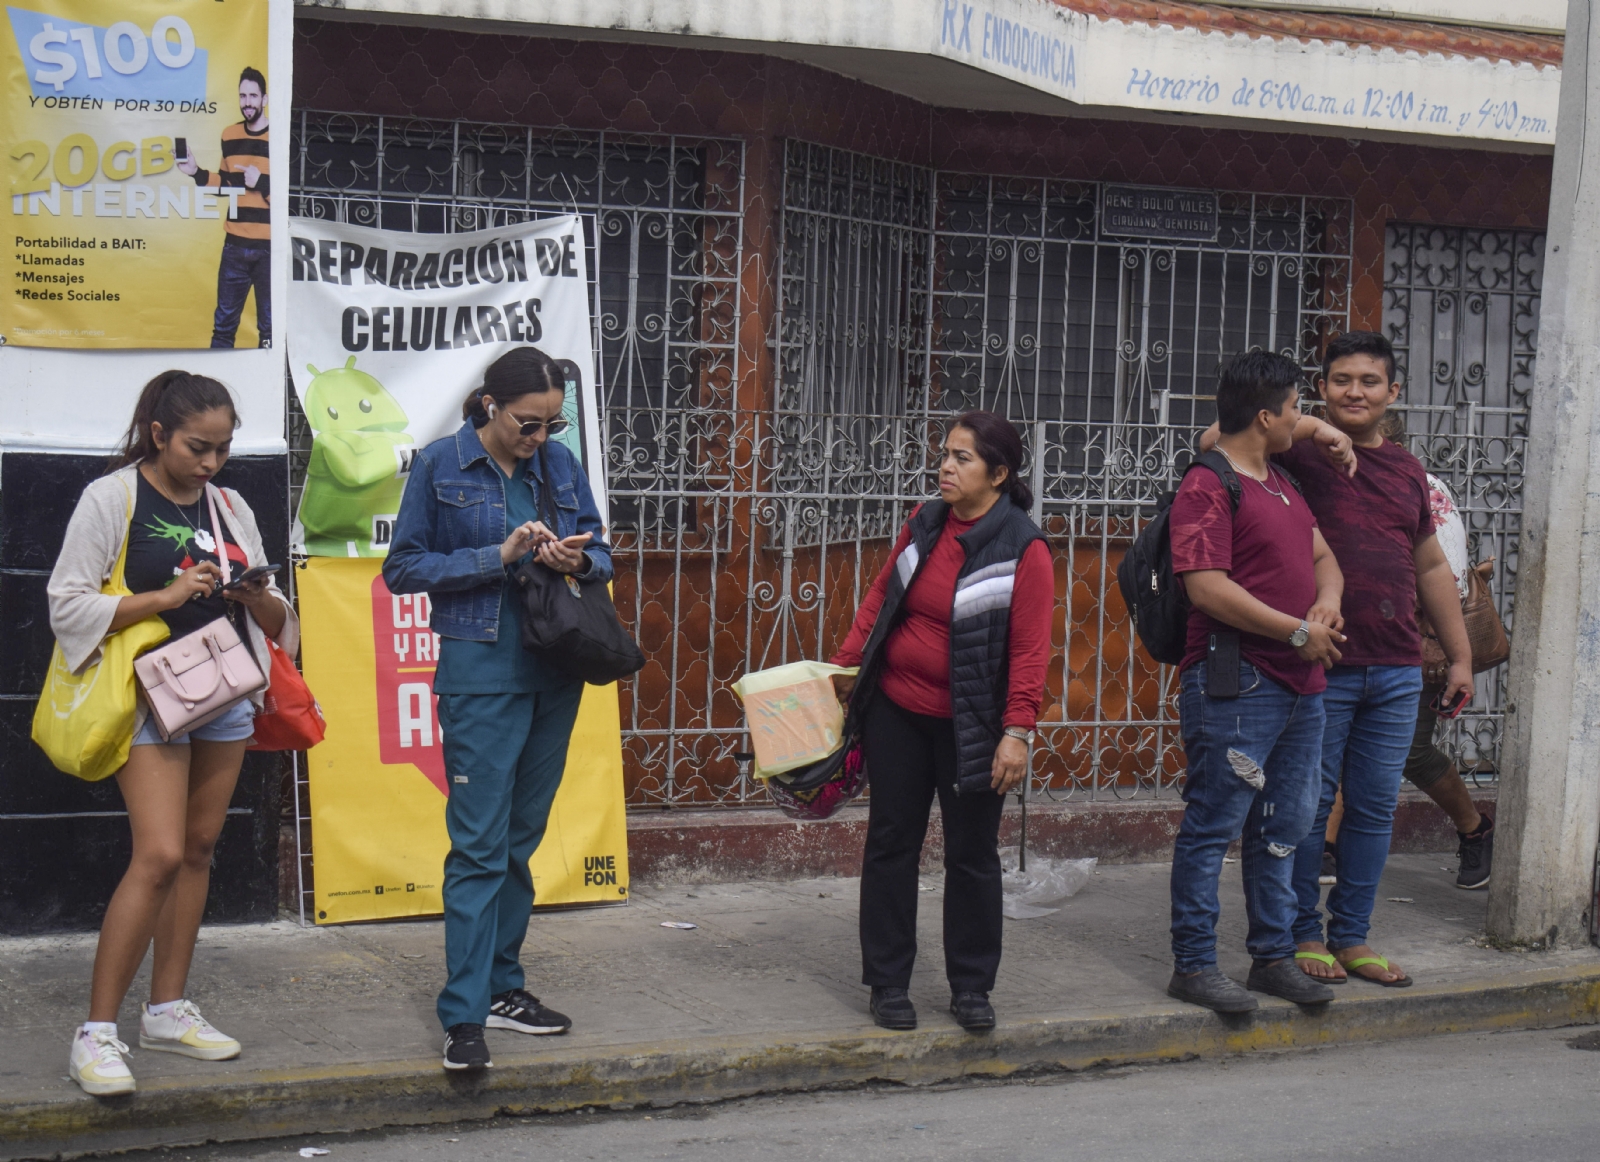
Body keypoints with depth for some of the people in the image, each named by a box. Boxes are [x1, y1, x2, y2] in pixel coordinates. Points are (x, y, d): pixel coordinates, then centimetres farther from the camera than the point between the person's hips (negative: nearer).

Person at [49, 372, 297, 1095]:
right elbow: (68, 603, -10)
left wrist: (258, 596, -6)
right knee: (159, 855, -16)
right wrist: (168, 595, -17)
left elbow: (276, 621, 17)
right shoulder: (111, 498, -4)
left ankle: (168, 1009, 19)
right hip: (152, 697, -6)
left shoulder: (229, 507, 12)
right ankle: (96, 1033, -11)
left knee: (198, 850, 8)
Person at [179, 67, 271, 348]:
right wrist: (197, 173, 8)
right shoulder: (230, 136, 11)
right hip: (235, 243, 5)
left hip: (269, 247, -5)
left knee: (269, 326, -1)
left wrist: (262, 184, -20)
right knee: (224, 323, 7)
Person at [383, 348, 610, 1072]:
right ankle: (464, 1015, -9)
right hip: (480, 669, -5)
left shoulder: (561, 464, 8)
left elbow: (602, 556, 15)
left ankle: (500, 985, 22)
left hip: (556, 671, 5)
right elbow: (403, 568, -4)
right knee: (480, 842, -9)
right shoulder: (441, 467, -4)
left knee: (522, 835, 12)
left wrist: (577, 560, -9)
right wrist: (500, 556, -14)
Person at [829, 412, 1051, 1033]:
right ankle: (888, 984, 18)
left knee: (971, 854, 5)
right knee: (891, 843, 8)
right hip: (896, 710, 5)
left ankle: (971, 987, 19)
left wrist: (1018, 731, -19)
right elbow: (882, 595, 14)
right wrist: (846, 664, 9)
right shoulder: (925, 523, 4)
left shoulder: (1023, 549, -12)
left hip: (968, 726, -5)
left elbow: (1030, 648, -14)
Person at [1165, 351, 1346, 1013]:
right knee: (1213, 826, -4)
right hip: (1234, 685, -10)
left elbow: (1322, 556, 25)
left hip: (1300, 684, 10)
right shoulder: (1208, 487, -11)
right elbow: (1208, 588, -20)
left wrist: (1328, 601, 0)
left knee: (1284, 827, 14)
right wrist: (1298, 631, -15)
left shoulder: (1281, 484, 19)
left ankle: (1273, 957, 23)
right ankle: (1193, 965, 2)